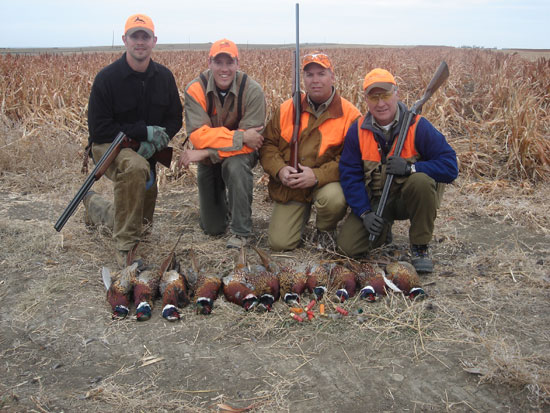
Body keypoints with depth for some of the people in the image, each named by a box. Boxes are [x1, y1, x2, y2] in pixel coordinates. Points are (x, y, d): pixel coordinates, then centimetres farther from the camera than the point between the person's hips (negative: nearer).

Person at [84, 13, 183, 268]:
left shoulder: (164, 77, -2)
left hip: (145, 152, 6)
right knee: (136, 167, -43)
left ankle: (95, 206, 42)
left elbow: (175, 119, 2)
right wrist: (144, 131, -26)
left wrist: (155, 140, -19)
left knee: (142, 223, 10)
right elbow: (99, 130, -19)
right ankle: (125, 247, -31)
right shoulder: (107, 78, -17)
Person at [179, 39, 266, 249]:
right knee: (212, 228, 6)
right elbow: (198, 135, -27)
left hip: (240, 153, -2)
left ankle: (240, 231, -21)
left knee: (236, 166, -41)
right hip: (208, 158, 2)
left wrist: (205, 152, -31)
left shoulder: (252, 91, -21)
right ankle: (225, 203, 44)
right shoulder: (195, 89, -18)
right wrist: (239, 136, -35)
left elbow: (251, 140, -26)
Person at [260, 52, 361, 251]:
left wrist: (317, 175, -26)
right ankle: (303, 213, 26)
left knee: (334, 200, -38)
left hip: (326, 182, -2)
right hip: (289, 185, 2)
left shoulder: (350, 114, -8)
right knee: (280, 242, -8)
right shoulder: (287, 109, 2)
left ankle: (324, 230, 0)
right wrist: (279, 169, -16)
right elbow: (268, 144, 4)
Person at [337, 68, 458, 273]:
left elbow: (450, 166, -18)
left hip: (411, 198, -2)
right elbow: (350, 176, -5)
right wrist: (365, 213, -16)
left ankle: (420, 246, -14)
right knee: (347, 245, -15)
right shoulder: (357, 131, -4)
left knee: (421, 180, -37)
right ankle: (383, 228, 21)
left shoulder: (418, 126, -13)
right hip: (375, 200, 3)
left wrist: (410, 168, -31)